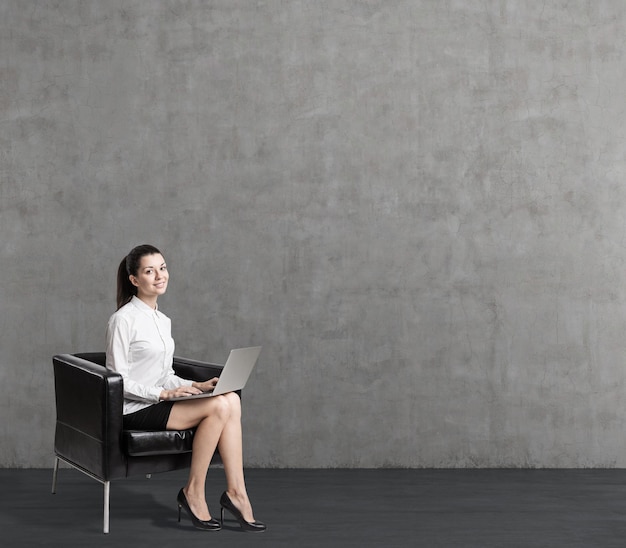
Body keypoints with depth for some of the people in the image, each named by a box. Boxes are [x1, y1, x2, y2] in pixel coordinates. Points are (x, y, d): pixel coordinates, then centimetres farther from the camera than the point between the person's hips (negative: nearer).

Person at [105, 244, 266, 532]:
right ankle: (193, 492, -13)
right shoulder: (123, 320, -10)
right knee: (218, 406, -24)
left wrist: (196, 386, 0)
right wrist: (164, 393, -20)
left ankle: (235, 492, -19)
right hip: (134, 410, -7)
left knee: (231, 400, -17)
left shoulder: (163, 321, 15)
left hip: (158, 402, 7)